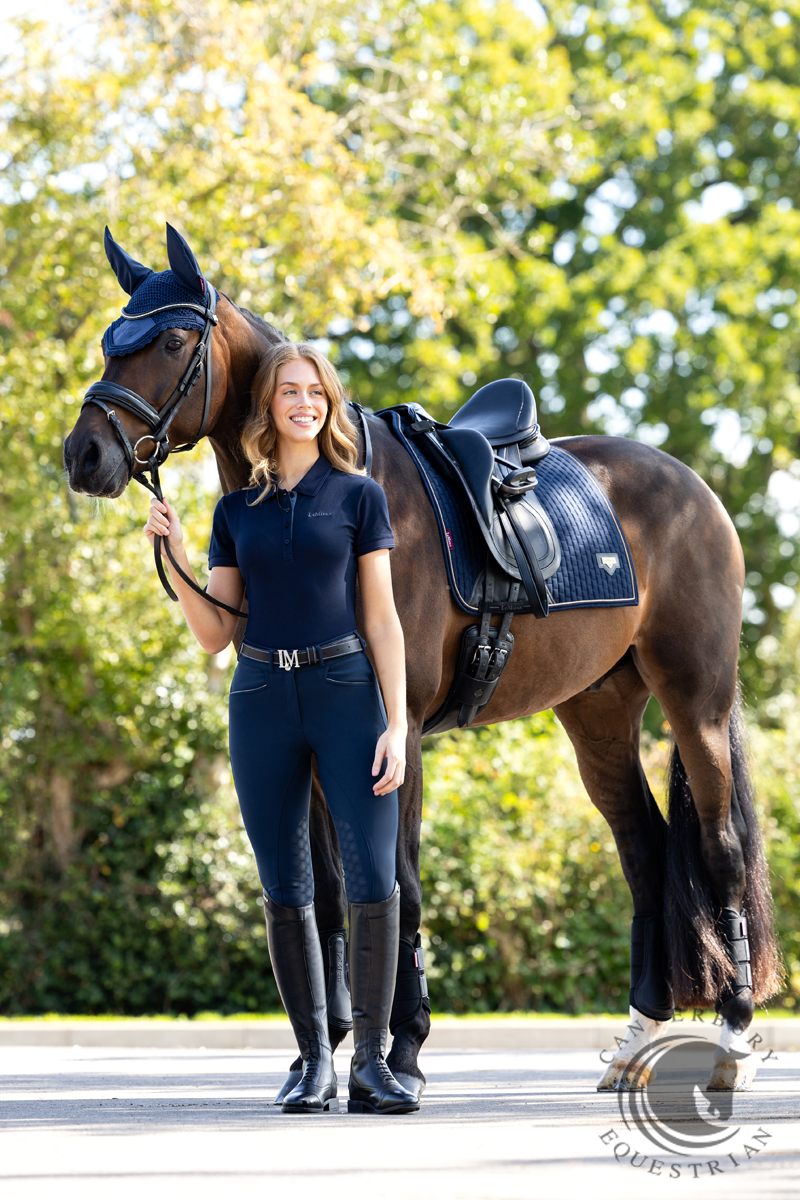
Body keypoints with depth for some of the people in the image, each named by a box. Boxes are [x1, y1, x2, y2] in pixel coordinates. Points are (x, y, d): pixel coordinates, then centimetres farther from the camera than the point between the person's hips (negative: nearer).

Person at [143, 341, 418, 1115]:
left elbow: (383, 618, 2)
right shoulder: (237, 510, 10)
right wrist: (172, 551, -3)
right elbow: (213, 635, 9)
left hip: (345, 690, -2)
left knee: (374, 883, -11)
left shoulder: (358, 497, 4)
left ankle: (370, 1063, -4)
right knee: (286, 895, 4)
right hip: (262, 701, 2)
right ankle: (314, 1064, 11)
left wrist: (396, 725, -7)